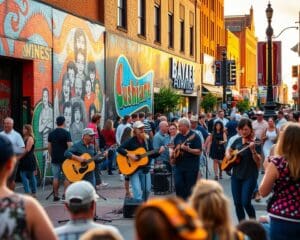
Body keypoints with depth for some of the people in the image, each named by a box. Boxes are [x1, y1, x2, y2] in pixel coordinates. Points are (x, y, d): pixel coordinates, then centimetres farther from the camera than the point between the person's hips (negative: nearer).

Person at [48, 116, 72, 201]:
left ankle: (56, 195, 9)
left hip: (54, 159, 4)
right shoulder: (66, 133, -8)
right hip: (65, 159, -4)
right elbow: (70, 146, -13)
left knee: (56, 177, 7)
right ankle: (65, 194, 1)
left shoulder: (51, 133, 7)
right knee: (66, 177, 4)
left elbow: (49, 147, 9)